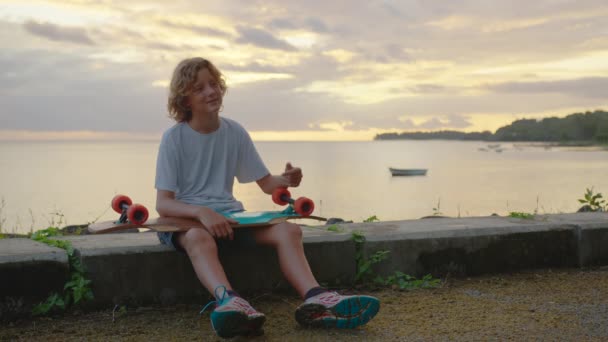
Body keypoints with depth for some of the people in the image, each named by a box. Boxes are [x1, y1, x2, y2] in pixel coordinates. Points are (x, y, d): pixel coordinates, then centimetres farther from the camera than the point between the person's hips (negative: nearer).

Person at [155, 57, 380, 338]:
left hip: (229, 215, 4)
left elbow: (266, 183, 11)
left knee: (288, 229, -21)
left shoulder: (235, 132, 6)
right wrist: (201, 212, -33)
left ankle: (314, 299, -44)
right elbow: (163, 203, -13)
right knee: (199, 237, -40)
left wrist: (285, 181, -14)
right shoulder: (174, 138, -6)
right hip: (184, 219, -4)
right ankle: (229, 300, -66)